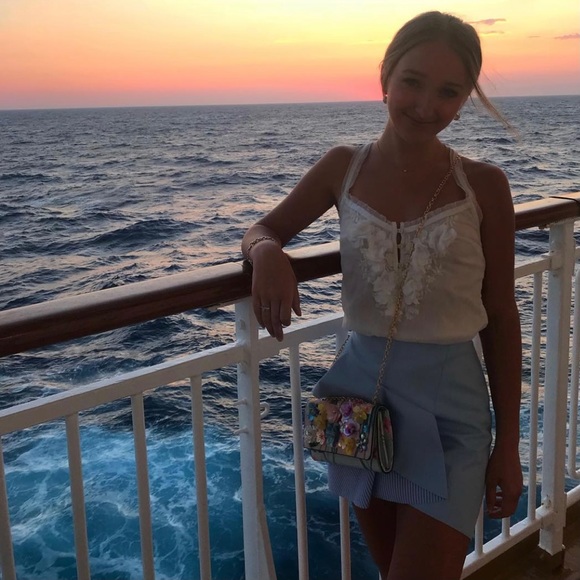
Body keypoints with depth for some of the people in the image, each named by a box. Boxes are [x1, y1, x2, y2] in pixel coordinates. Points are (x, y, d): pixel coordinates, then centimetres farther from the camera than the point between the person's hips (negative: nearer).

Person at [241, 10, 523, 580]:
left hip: (448, 404, -2)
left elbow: (500, 317, -3)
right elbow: (262, 229, 7)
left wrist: (509, 442, -1)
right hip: (362, 387, 3)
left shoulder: (483, 185, -8)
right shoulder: (344, 167, -3)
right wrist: (268, 253, -19)